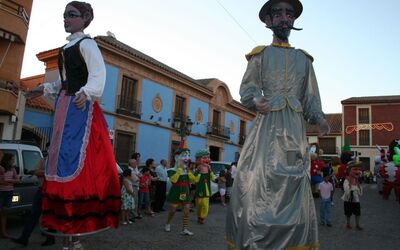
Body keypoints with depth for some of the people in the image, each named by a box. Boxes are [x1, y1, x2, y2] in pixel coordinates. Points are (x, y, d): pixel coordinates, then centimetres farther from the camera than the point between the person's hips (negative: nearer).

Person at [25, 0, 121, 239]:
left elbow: (98, 74, -20)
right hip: (65, 105, 10)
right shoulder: (67, 47, 21)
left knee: (76, 155, -14)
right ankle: (67, 220, 19)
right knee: (62, 154, 10)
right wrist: (44, 89, 30)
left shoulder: (86, 43, -6)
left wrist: (85, 93, -36)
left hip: (81, 106, -10)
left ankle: (80, 219, -8)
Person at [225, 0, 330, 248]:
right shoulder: (260, 54, 12)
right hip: (268, 123, -2)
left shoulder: (303, 58, 20)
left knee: (294, 183, 2)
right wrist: (256, 101, -16)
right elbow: (247, 87, 6)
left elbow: (310, 96, 16)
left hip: (294, 126, 3)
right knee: (259, 180, -8)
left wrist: (319, 118, -2)